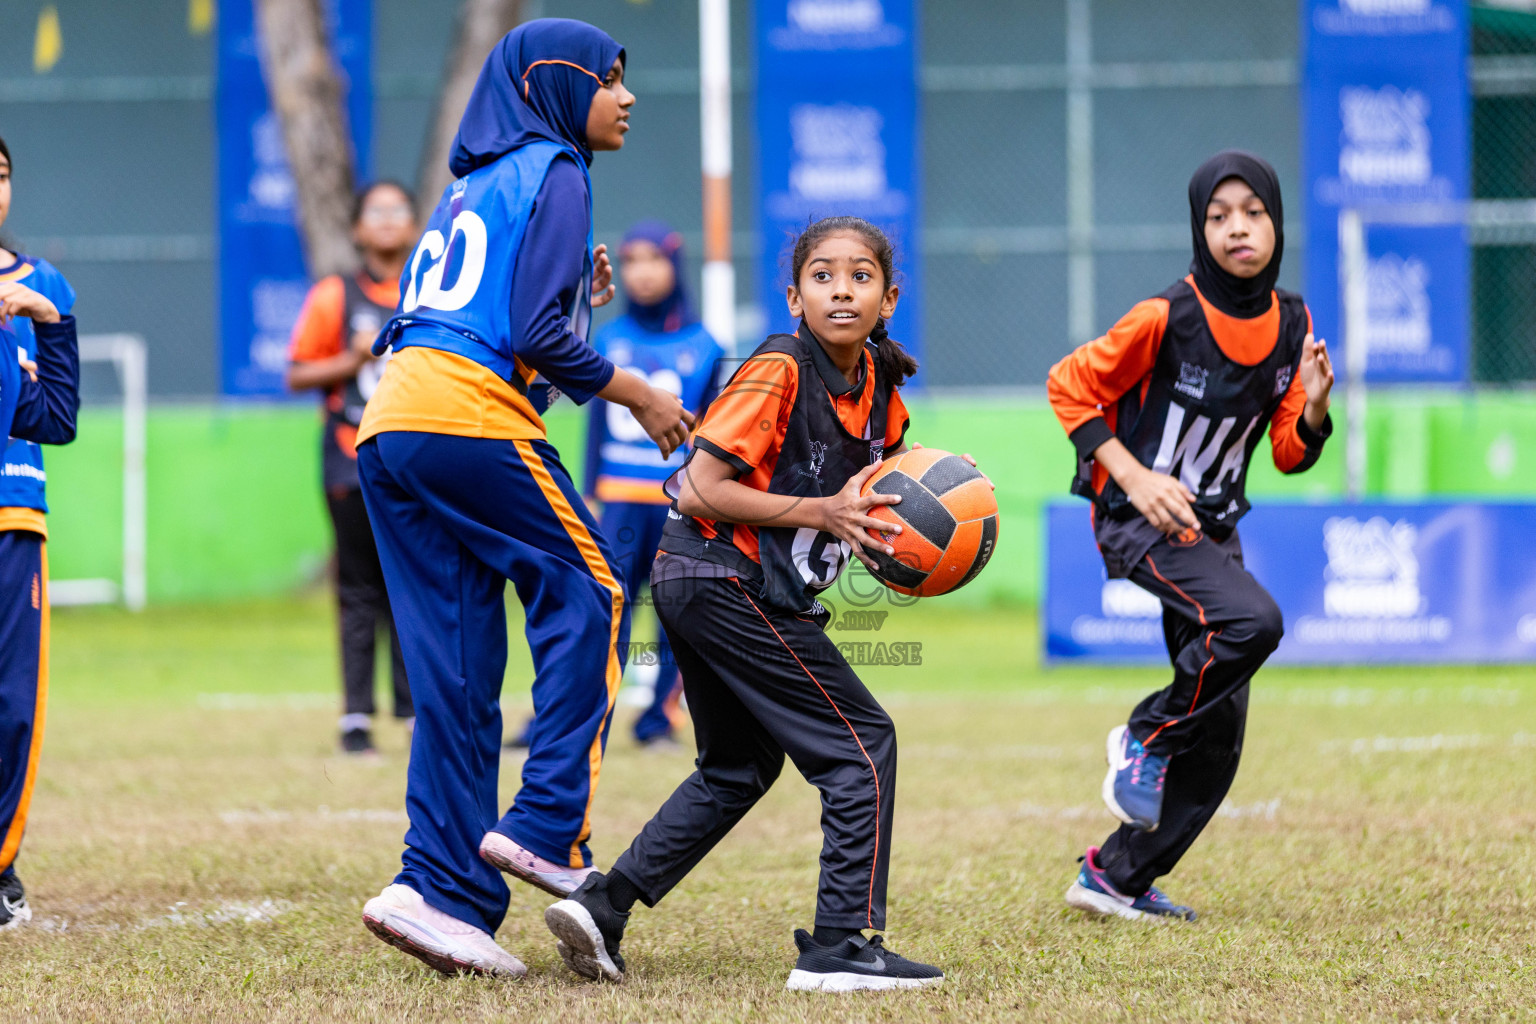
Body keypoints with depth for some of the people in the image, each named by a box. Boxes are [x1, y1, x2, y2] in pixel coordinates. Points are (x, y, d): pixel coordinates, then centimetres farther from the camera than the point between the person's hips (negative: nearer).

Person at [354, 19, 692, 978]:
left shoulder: (472, 184, 26)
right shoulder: (553, 175, 0)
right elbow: (537, 337, -10)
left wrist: (577, 301, 26)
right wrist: (638, 395, 0)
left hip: (391, 426, 8)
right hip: (472, 418, -8)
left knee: (455, 671, 5)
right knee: (589, 593, 1)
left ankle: (442, 890, -4)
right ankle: (546, 825, -9)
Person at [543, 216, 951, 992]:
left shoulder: (876, 381, 8)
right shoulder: (779, 370, -17)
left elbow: (879, 484, 22)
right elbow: (701, 489, -20)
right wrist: (821, 513, -21)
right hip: (731, 582, -9)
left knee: (738, 768, 21)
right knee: (862, 746, -5)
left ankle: (602, 909, 17)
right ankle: (840, 947, -5)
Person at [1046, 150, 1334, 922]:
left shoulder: (1290, 325, 1)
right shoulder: (1167, 317, -18)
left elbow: (1290, 454, 6)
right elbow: (1070, 385, -10)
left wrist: (1313, 406, -16)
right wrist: (1132, 475, -20)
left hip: (1213, 527, 7)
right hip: (1136, 519, -7)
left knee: (1219, 736, 4)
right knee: (1251, 621, -32)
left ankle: (1116, 878, 18)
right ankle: (1145, 738, -8)